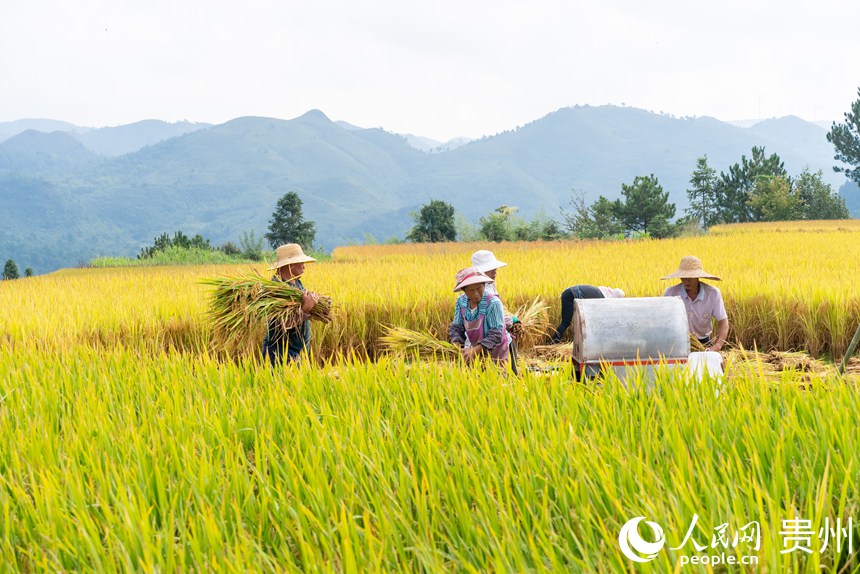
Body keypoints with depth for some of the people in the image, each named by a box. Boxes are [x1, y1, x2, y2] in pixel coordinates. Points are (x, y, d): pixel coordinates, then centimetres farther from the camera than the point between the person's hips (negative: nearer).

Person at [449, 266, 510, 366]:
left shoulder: (493, 303, -25)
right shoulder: (461, 301, -9)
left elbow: (496, 335, -27)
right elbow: (456, 327, -3)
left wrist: (475, 350, -37)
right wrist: (457, 348, -22)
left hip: (497, 353, -4)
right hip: (478, 351, 5)